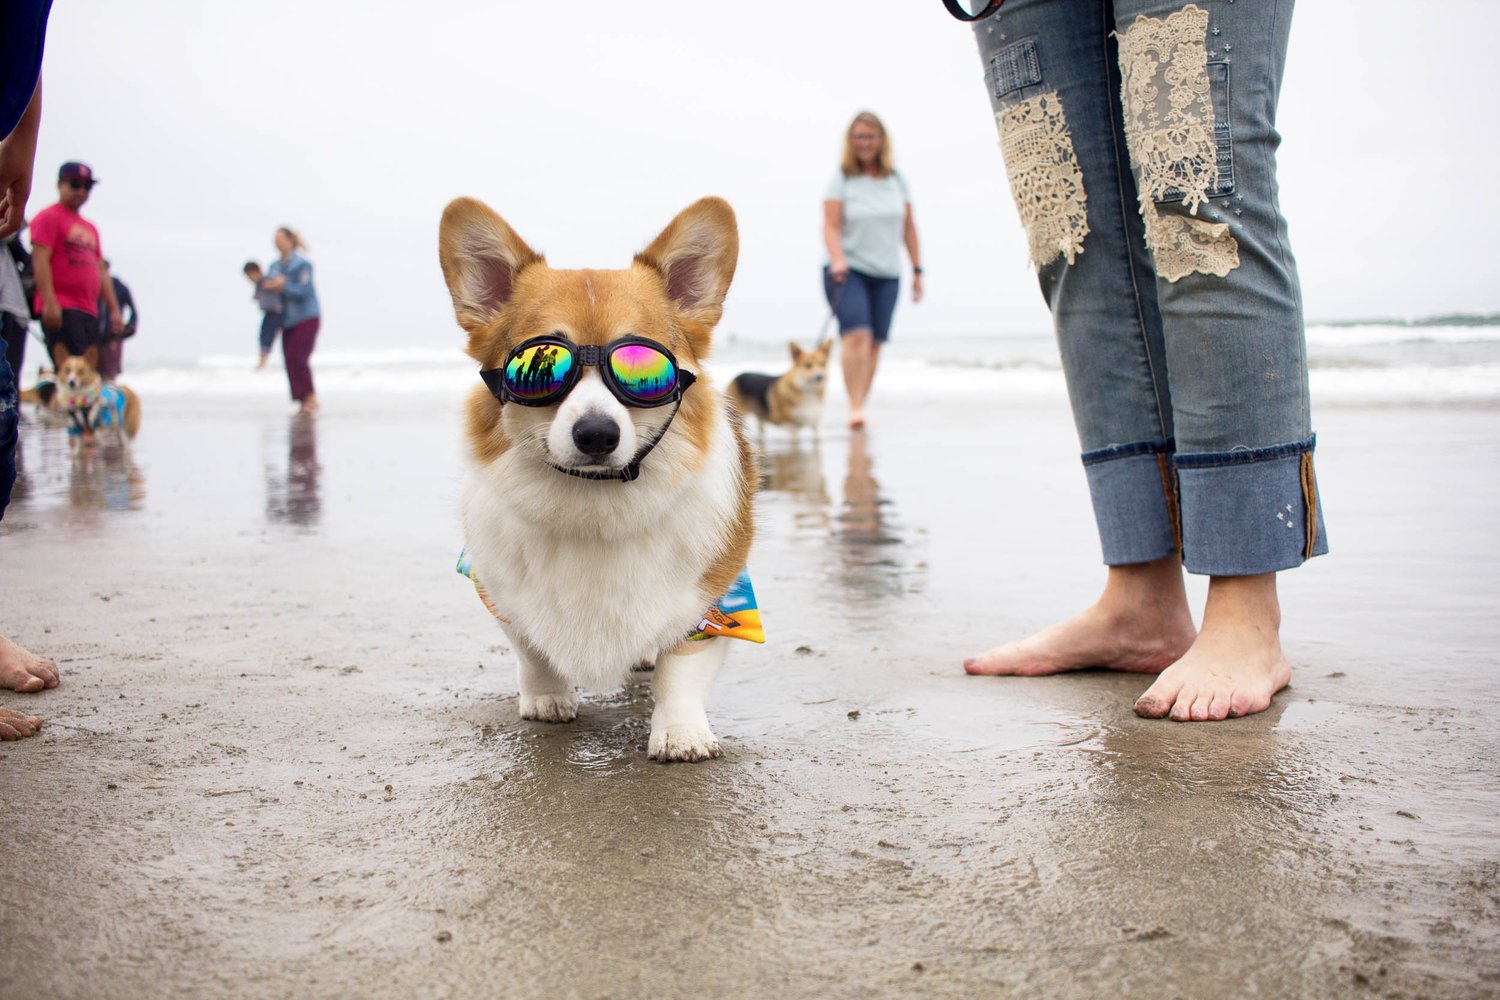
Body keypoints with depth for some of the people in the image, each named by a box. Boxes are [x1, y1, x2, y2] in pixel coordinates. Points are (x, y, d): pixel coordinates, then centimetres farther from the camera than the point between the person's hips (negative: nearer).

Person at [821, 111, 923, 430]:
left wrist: (917, 270, 12)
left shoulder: (896, 179, 10)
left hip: (886, 274, 4)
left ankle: (861, 407, 10)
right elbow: (831, 226, -8)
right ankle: (855, 408, -22)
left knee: (874, 343, 3)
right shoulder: (841, 179, -1)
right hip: (848, 272, -4)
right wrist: (837, 259, -24)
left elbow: (908, 227, 14)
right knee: (857, 334, -20)